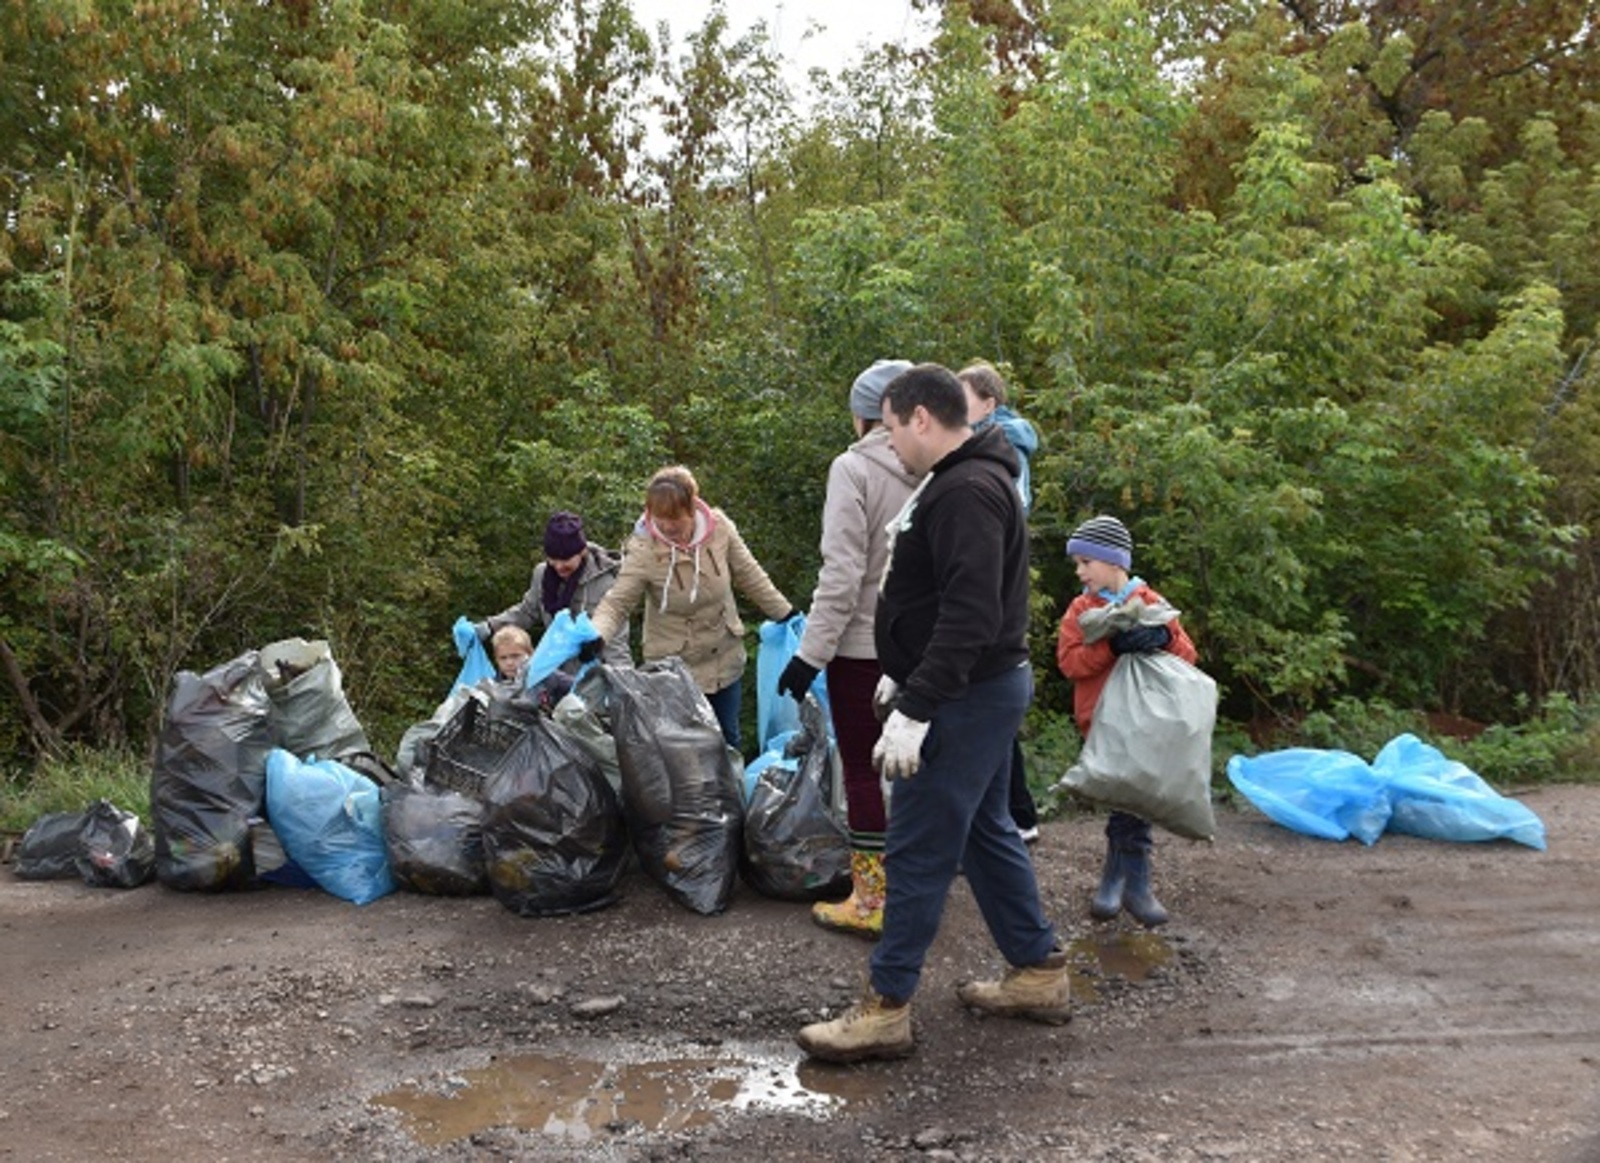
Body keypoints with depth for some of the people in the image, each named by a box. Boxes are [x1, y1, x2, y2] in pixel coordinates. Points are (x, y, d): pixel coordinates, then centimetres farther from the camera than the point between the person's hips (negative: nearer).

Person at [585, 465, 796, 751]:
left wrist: (786, 614, 6)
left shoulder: (719, 527, -13)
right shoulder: (643, 549, -22)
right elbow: (616, 603, -21)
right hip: (674, 669, -3)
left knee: (728, 739, 20)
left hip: (724, 661, 3)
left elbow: (750, 577, 0)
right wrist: (595, 635, -41)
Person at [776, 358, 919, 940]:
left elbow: (842, 571, -18)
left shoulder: (853, 467, -13)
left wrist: (811, 652, -12)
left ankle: (870, 902, 10)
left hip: (865, 646, -6)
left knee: (864, 770, 3)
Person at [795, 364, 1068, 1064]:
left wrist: (916, 708, -28)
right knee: (985, 831, 19)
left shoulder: (965, 492, -20)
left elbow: (970, 615, -29)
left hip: (967, 696, -11)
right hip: (986, 689, 11)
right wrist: (904, 677, 23)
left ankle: (886, 1010, 7)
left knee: (919, 849, -3)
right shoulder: (962, 482, 15)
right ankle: (1039, 975, 31)